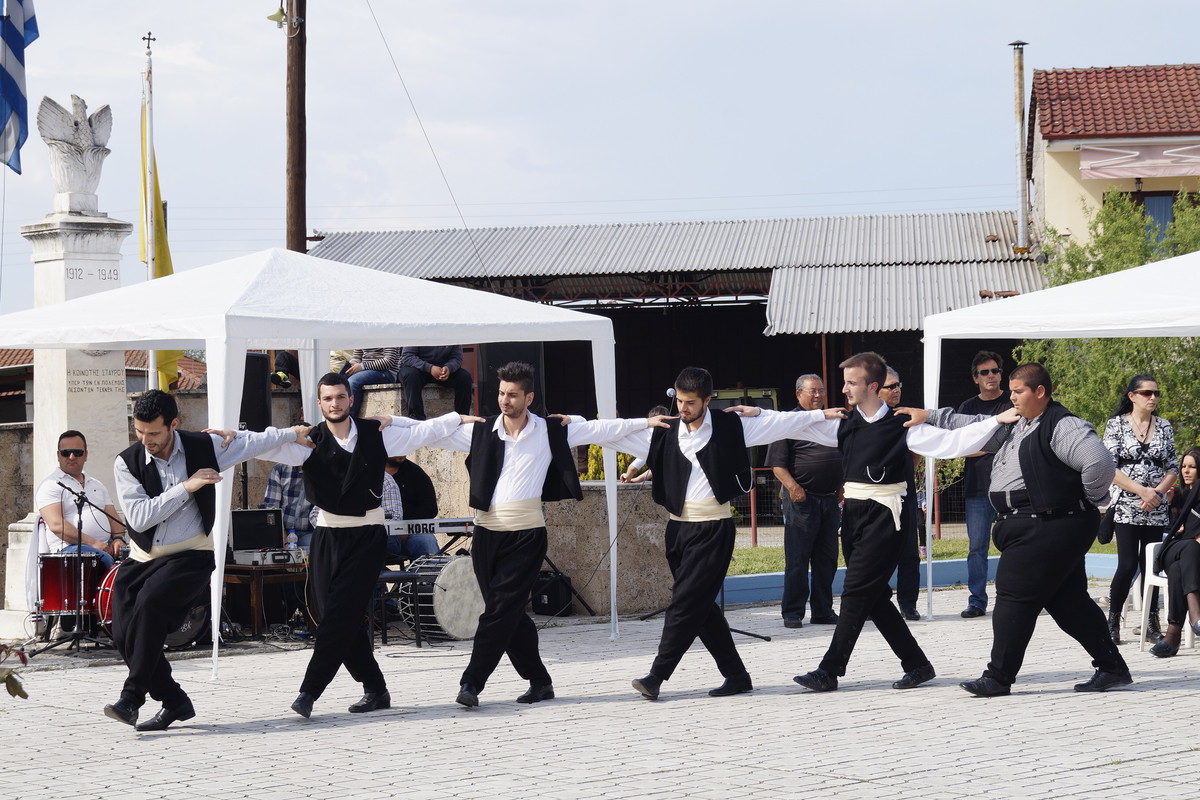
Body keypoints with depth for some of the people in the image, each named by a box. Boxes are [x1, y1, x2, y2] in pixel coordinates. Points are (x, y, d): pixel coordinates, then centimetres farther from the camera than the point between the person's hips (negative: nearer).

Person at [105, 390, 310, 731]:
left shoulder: (203, 447, -4)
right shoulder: (127, 462, -5)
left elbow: (251, 442, 14)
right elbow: (138, 518, -15)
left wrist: (293, 432, 23)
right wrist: (185, 487, -17)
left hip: (190, 556, -3)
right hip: (142, 559, 3)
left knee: (149, 601, -29)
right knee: (124, 635, -7)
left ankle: (132, 696, -26)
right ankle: (175, 702, 10)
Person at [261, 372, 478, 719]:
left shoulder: (376, 434, 1)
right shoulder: (310, 442, -1)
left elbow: (424, 431, 10)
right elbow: (270, 446, -11)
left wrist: (462, 418, 9)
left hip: (367, 536, -2)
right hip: (328, 535, 2)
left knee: (339, 614, -13)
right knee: (341, 618, 2)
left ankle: (310, 691, -11)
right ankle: (375, 690, 16)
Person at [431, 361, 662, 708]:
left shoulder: (551, 432, 0)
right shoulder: (481, 431, 5)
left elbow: (600, 429, 6)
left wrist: (646, 422, 5)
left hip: (526, 536, -3)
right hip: (487, 534, 3)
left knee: (500, 611, -11)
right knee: (510, 615, 6)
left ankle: (472, 683, -10)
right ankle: (539, 681, 18)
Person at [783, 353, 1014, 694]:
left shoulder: (902, 424, -8)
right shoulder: (843, 423, 8)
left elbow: (951, 442, -11)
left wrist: (996, 421, -20)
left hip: (884, 515, -7)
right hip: (853, 513, 7)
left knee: (856, 592, -8)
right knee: (874, 597, 9)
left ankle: (829, 671, -5)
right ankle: (917, 664, 20)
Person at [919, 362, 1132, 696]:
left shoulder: (1062, 427, -14)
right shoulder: (1015, 427, 17)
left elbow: (1099, 462, -25)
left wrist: (1089, 500, -12)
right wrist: (930, 417, 22)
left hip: (1049, 529, -10)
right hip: (1032, 528, 10)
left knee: (1014, 597, -5)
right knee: (1068, 601, 11)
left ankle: (998, 676, 2)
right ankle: (1112, 668, 16)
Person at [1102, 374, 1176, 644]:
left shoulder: (1164, 427, 10)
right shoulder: (1116, 424, -1)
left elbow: (1173, 467, 10)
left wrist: (1158, 492, -7)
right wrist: (1142, 490, -14)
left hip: (1156, 510, 3)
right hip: (1125, 507, -3)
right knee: (1128, 565, -11)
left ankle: (1152, 623, 10)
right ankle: (1113, 620, 3)